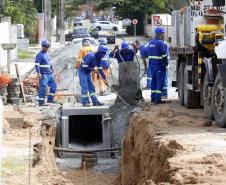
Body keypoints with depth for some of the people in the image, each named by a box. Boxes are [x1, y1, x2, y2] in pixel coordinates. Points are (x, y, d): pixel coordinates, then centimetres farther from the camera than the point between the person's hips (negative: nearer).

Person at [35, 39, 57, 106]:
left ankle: (50, 99, 18)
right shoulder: (40, 55, -11)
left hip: (49, 74, 9)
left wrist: (51, 69, 20)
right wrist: (38, 73, -27)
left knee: (53, 85, 11)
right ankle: (41, 102, -5)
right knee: (43, 88, -9)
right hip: (43, 75, -9)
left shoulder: (46, 54, 16)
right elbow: (37, 65, -19)